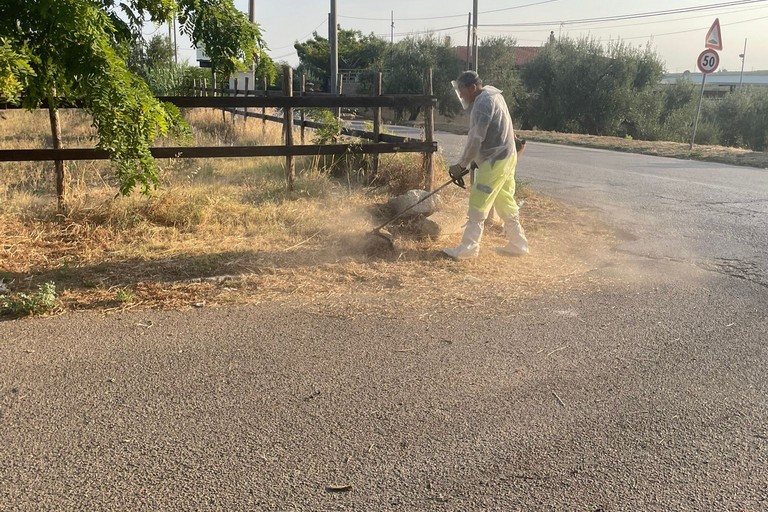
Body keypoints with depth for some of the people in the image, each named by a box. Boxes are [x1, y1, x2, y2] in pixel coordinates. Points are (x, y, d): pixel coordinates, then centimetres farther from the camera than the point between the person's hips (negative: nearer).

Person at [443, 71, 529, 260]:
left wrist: (461, 164, -14)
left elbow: (475, 138, -21)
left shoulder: (483, 102, -18)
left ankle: (468, 248, -2)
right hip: (506, 157, 10)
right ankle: (518, 244, 22)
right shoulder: (493, 96, 14)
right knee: (506, 203, 15)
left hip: (495, 161, -10)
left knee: (478, 205, -6)